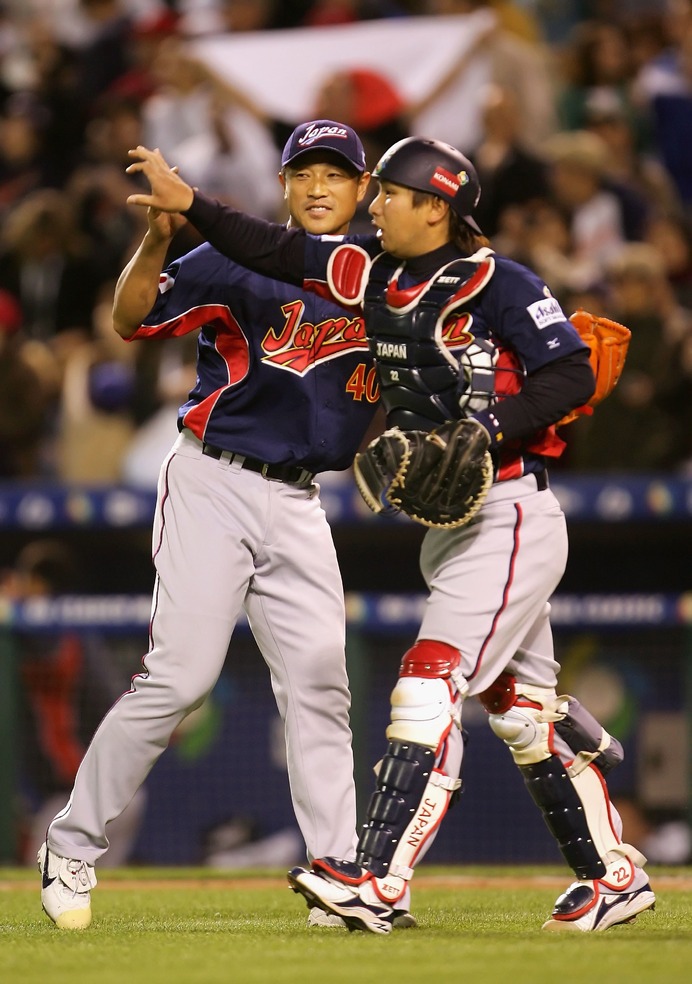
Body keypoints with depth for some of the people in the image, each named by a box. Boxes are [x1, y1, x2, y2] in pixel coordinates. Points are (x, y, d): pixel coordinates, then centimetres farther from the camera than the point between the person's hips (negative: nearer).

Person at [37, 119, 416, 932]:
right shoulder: (239, 260, -6)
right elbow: (131, 321, -14)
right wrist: (156, 239, -31)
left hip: (297, 501, 5)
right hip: (213, 484, -5)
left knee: (318, 679, 2)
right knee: (179, 676, -11)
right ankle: (71, 846, 0)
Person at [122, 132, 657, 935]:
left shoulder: (498, 284, -13)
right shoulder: (376, 274, 9)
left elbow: (573, 378, -17)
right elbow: (278, 251, 8)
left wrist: (488, 430, -27)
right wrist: (186, 201, -1)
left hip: (508, 516, -8)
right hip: (444, 525, 8)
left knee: (429, 687, -17)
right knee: (520, 709, 13)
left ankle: (378, 883, -23)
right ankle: (612, 876, 22)